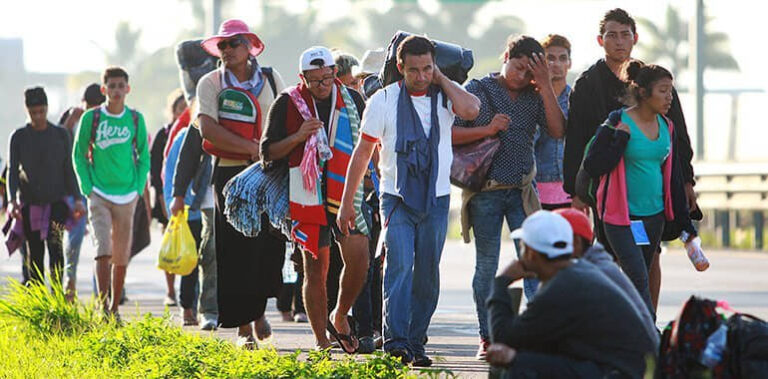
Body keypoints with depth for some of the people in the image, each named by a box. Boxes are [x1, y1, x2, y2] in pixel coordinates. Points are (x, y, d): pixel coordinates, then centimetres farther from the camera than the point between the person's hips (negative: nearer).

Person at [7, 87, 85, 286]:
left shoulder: (61, 135, 5)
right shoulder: (19, 137, 3)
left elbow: (68, 170, 8)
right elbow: (13, 170, -1)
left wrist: (77, 199, 0)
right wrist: (12, 200, -15)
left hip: (56, 200, -1)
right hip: (29, 202, 1)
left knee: (55, 245, -16)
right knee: (35, 252, 3)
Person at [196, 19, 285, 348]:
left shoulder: (269, 79, 9)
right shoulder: (211, 83, 1)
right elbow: (208, 128, -13)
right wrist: (253, 147, -18)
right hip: (231, 174, -2)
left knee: (270, 244, -6)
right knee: (238, 250, -5)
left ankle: (259, 308, 19)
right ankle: (243, 326, 1)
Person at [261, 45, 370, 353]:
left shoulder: (352, 100, 8)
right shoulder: (288, 104, 1)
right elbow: (268, 152, 2)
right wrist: (298, 137, -13)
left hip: (347, 194, 1)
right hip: (308, 197, -1)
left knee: (358, 258, -15)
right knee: (316, 270, 1)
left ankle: (340, 317, 10)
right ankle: (321, 343, 9)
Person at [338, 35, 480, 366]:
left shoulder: (445, 96, 2)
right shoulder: (384, 100, 0)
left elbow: (471, 110, -22)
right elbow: (363, 151, 5)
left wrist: (442, 79, -11)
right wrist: (346, 202, 5)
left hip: (436, 201, 2)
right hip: (397, 199, -2)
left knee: (427, 276, 5)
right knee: (400, 266, -17)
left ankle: (416, 344, 15)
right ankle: (396, 343, -23)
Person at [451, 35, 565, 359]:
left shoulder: (534, 96, 6)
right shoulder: (478, 90, 0)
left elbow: (557, 131, -7)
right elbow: (450, 133, -5)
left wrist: (545, 87, -11)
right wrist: (487, 129, -18)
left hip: (522, 191, 2)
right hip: (485, 192, -2)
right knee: (486, 265, 5)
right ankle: (487, 338, 13)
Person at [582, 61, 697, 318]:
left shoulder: (667, 127, 9)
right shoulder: (617, 123, -9)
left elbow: (674, 178, 15)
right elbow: (592, 166, -13)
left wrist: (684, 222, 13)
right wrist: (621, 139, -20)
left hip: (654, 215, 6)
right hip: (621, 217, -6)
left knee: (637, 280, 9)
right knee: (638, 280, -15)